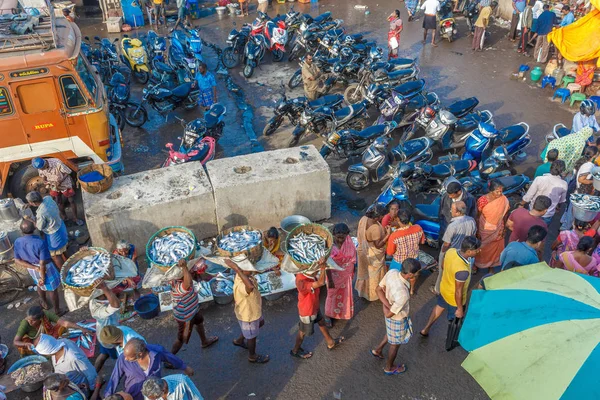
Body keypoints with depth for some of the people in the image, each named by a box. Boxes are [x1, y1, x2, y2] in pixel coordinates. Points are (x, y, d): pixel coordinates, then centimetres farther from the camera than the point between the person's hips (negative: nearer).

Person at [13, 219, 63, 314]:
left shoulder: (17, 242, -17)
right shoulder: (40, 243, -33)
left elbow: (17, 261, -10)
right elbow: (43, 264, -29)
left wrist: (34, 267, -11)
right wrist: (43, 278, -15)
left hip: (32, 269, 5)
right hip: (45, 270, -5)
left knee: (40, 285, 32)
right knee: (52, 289, 16)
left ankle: (45, 303, 55)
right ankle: (57, 310, 34)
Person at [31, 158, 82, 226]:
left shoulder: (57, 163, -32)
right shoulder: (40, 168, -17)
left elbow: (67, 172, -21)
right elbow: (43, 176, 3)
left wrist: (60, 181, -28)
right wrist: (45, 181, -19)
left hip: (65, 184, -4)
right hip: (54, 186, 4)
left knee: (72, 201, 4)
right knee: (59, 203, 15)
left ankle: (75, 218, 20)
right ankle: (63, 216, 39)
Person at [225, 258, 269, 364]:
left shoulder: (245, 275, -18)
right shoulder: (240, 286, -45)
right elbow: (250, 287, -68)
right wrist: (236, 269, -66)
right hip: (248, 315, -8)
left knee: (260, 323, 35)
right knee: (252, 336, 19)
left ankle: (240, 340, 54)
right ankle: (252, 356, 48)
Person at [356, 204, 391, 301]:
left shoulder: (364, 219, -12)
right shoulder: (375, 228, -36)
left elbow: (358, 234, 2)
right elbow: (378, 245, -27)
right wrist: (388, 234, -25)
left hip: (363, 250, 8)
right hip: (373, 256, -8)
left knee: (365, 271, 28)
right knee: (373, 274, 16)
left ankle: (363, 289, 49)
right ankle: (372, 294, 37)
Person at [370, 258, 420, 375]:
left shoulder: (392, 272, -24)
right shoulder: (403, 295, -44)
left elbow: (379, 289, -9)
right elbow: (388, 315, -30)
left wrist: (388, 305, -17)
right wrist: (386, 307, -11)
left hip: (391, 310, 7)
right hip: (397, 319, -7)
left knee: (391, 334, 36)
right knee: (395, 343, 22)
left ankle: (378, 350, 56)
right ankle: (389, 367, 47)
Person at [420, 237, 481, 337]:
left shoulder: (450, 251, -22)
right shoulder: (462, 271, -43)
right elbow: (458, 292, -29)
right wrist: (460, 309, -13)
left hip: (444, 288, 7)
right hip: (454, 298, -7)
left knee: (440, 306, 34)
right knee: (456, 321, 23)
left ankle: (426, 329, 52)